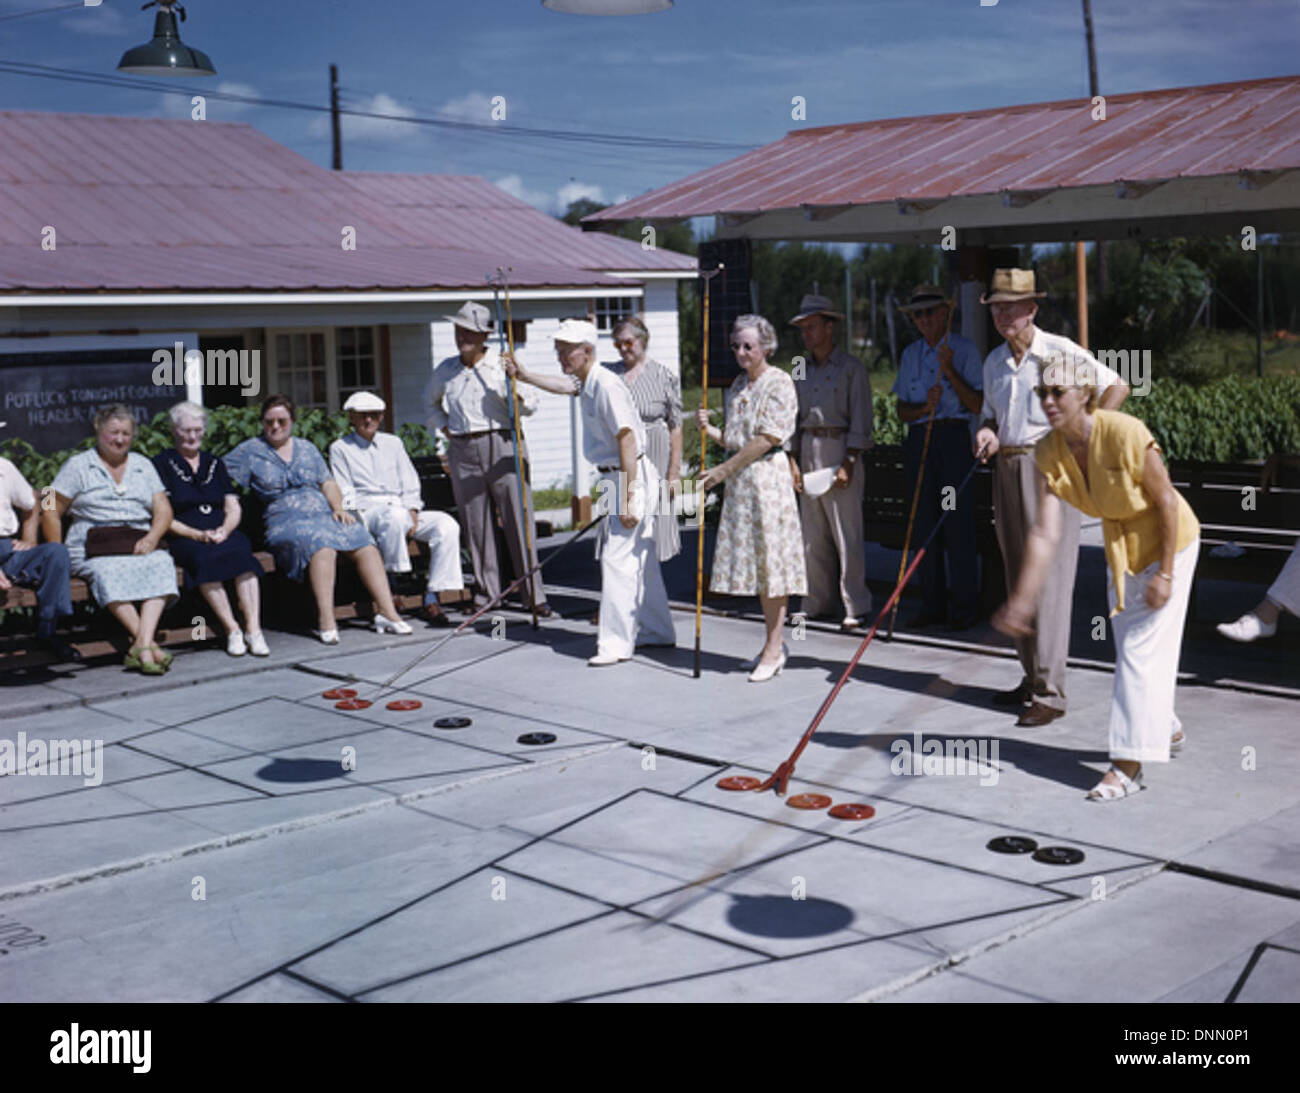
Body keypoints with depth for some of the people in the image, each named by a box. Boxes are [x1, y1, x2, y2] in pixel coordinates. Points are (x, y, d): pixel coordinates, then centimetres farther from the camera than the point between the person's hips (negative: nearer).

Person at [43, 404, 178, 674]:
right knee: (109, 572, -37)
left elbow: (163, 510, 15)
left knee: (161, 563, -32)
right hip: (94, 545, -2)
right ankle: (148, 644, -44)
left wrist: (152, 537, -7)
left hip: (139, 543, 2)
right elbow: (51, 512, 8)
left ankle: (142, 643, -45)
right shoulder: (78, 466, 12)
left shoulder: (143, 465, 22)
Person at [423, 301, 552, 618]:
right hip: (463, 452, 4)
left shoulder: (501, 364, -2)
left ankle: (534, 595, 0)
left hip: (502, 445, -4)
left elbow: (528, 407, -4)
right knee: (476, 525, 6)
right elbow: (430, 399, 30)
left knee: (518, 521, -5)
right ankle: (489, 594, 16)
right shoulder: (446, 369, 11)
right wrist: (443, 427, 16)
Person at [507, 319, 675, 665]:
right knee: (642, 559, 16)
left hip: (630, 477, -10)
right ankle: (656, 631, 26)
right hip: (616, 478, 10)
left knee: (616, 560, -10)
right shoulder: (586, 383, 10)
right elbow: (565, 385, 36)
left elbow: (627, 442, -24)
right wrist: (523, 375, 44)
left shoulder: (606, 386, -20)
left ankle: (615, 642, -8)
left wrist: (627, 499, -26)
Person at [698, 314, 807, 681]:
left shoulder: (779, 383, -8)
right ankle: (774, 644, 19)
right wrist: (709, 429, -2)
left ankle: (774, 649, 0)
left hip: (769, 476, -8)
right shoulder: (738, 385, 16)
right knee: (754, 560, 10)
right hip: (740, 481, 8)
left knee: (771, 559, -5)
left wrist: (724, 470, -15)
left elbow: (766, 439, -15)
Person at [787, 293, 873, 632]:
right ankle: (819, 603, 15)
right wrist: (793, 460, 7)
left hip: (840, 449, -6)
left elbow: (861, 420, -7)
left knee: (847, 533, -6)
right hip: (808, 450, 6)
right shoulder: (801, 370, 14)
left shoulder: (851, 368, -3)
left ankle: (855, 606, 0)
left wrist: (848, 463, -14)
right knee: (813, 534, 7)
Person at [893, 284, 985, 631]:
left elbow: (977, 405, -6)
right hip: (919, 439, 5)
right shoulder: (910, 355, 14)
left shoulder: (964, 349, 1)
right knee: (924, 521, 5)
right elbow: (902, 412, 11)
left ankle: (964, 608, 1)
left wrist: (949, 370, -15)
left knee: (958, 521, -6)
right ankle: (933, 605, 12)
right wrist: (924, 407, -10)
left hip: (954, 437, -4)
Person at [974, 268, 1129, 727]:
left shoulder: (1060, 352, -6)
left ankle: (1050, 692, -7)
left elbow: (1116, 386, -1)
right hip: (1007, 469, 7)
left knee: (1049, 579, -9)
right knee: (1017, 579, 10)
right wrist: (987, 432, 0)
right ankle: (1031, 677, 20)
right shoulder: (994, 362, 13)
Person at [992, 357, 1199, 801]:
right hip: (1120, 545, 6)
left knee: (1141, 648, -8)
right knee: (1128, 646, 17)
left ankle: (1128, 764, -2)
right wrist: (1022, 599, -30)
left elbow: (1166, 501, -21)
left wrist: (1165, 573, -19)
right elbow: (1045, 533, -21)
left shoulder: (1126, 434, -32)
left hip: (1168, 541, -6)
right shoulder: (1048, 453, -16)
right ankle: (1167, 727, 42)